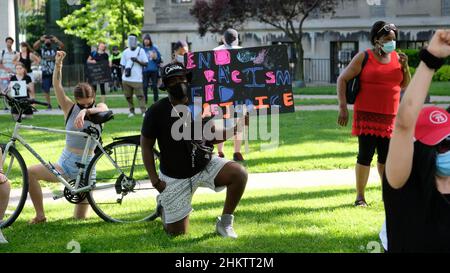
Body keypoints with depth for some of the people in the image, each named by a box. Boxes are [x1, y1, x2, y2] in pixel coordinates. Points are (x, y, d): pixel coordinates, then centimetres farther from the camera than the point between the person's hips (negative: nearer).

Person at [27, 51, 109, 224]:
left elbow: (104, 109, -29)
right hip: (65, 162, 2)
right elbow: (57, 85, -13)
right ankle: (40, 215, -9)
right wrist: (58, 65, -29)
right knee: (31, 172, -22)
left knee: (80, 218, -3)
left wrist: (86, 111, -48)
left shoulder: (98, 109, -4)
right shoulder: (70, 108, -1)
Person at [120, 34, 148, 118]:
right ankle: (131, 111, 16)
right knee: (128, 96, 6)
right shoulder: (125, 52, 11)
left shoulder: (141, 51, 2)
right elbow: (123, 66, 15)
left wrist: (137, 61, -16)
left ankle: (143, 111, -11)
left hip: (137, 79, -4)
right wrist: (122, 76, 8)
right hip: (126, 79, 4)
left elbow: (145, 63, -1)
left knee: (140, 96, -9)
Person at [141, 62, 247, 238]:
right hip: (174, 178, -2)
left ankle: (225, 223, -6)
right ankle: (164, 205, 38)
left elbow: (212, 137, 2)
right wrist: (154, 180, -9)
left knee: (239, 173, -26)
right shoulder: (157, 111, -13)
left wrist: (234, 130, -16)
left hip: (205, 166, 2)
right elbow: (146, 146, -4)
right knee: (178, 233, 2)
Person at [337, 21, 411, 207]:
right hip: (367, 115, -4)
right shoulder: (364, 57, -3)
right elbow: (342, 79, -3)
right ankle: (360, 197, 3)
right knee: (365, 155, -6)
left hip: (389, 117, 4)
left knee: (386, 156, 9)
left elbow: (405, 85, 14)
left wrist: (405, 67, -4)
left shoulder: (397, 57, 9)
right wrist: (343, 107, -11)